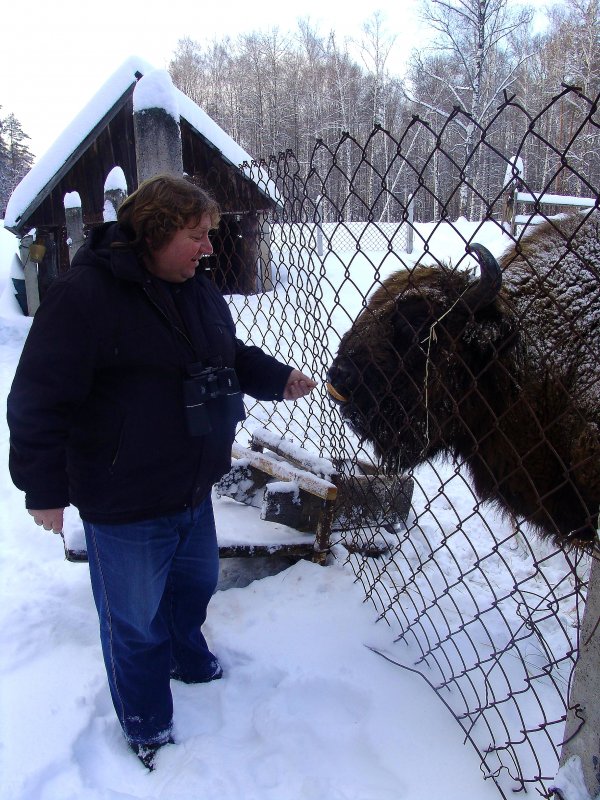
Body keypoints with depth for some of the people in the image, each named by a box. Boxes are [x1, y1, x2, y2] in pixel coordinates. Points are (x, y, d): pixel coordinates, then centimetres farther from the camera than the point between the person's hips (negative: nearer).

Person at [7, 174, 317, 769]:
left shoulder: (198, 291, 5)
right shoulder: (85, 294, -22)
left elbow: (231, 357, 19)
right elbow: (38, 400, -20)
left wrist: (277, 379, 1)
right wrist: (43, 487, -17)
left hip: (193, 491, 8)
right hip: (124, 507, -8)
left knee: (195, 583, 28)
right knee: (135, 620, 12)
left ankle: (189, 661, 59)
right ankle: (147, 731, 37)